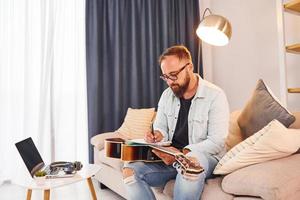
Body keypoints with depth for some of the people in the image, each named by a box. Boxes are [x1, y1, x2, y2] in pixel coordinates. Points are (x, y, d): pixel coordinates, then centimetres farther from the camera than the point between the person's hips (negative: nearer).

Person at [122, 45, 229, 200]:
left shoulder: (215, 96, -11)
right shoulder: (167, 95, 7)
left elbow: (216, 142, -15)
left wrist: (182, 153, -25)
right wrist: (157, 136, -10)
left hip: (204, 156, -4)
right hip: (170, 155, 5)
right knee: (130, 170, -17)